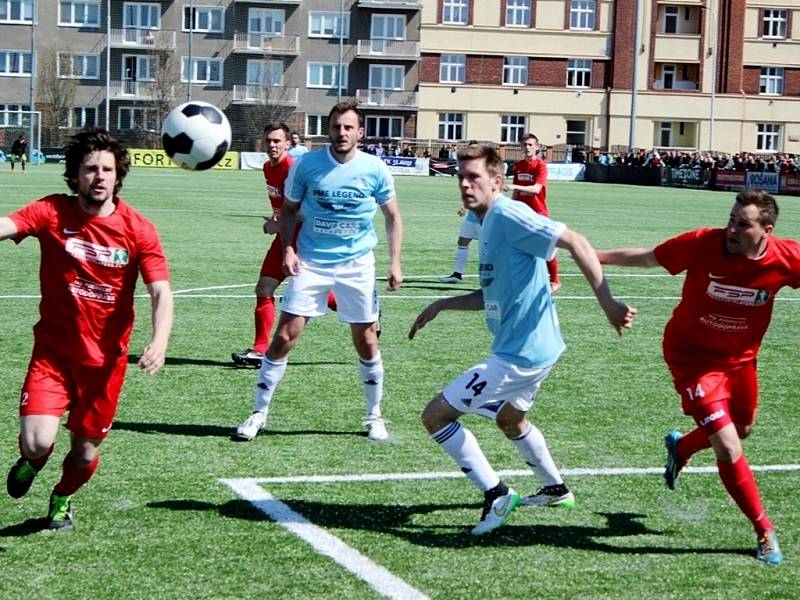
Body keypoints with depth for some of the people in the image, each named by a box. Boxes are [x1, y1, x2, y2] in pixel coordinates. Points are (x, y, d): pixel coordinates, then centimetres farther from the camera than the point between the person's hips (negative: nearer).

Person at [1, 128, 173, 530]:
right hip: (53, 350, -1)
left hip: (105, 358, 1)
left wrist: (159, 341, -32)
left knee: (85, 451, 9)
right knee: (37, 442, -18)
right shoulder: (51, 213, -8)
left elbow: (161, 293, -13)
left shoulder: (138, 230, -7)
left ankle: (62, 499, 46)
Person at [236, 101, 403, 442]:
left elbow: (392, 217, 8)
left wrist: (395, 263, 0)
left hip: (356, 264, 0)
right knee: (285, 335, -6)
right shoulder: (307, 165, -4)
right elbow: (289, 210, 8)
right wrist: (287, 249, -7)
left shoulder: (375, 170, -3)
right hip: (310, 261, 0)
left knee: (366, 342, 4)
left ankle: (374, 416, 22)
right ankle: (259, 413, 5)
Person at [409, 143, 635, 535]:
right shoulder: (490, 224, 11)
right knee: (510, 418, 35)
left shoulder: (507, 215, -18)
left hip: (519, 354, -11)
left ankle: (496, 495, 1)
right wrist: (442, 305, 16)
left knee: (435, 415, -8)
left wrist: (608, 303, -30)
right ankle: (556, 489, 52)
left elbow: (575, 242, -25)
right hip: (533, 350, 11)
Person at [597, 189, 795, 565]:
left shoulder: (785, 258, -22)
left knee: (741, 430, 26)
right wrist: (594, 256, -2)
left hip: (740, 358, 5)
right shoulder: (703, 244, -26)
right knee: (728, 448, -13)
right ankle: (764, 532, 8)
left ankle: (680, 447, 58)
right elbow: (647, 257, -10)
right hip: (693, 356, -5)